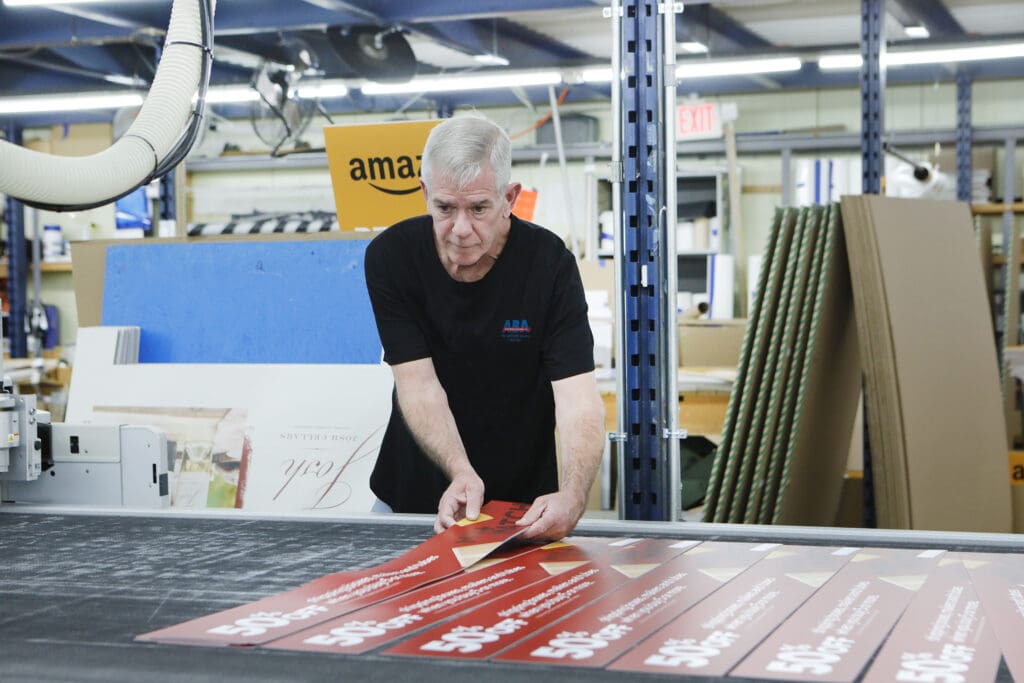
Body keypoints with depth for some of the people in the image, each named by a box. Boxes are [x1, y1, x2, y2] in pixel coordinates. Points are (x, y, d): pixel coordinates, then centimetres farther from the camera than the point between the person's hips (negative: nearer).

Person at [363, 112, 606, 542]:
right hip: (412, 493, 1)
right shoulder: (391, 256, -13)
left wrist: (572, 498, -43)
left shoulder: (549, 262, -17)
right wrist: (461, 473, -34)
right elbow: (418, 383, -17)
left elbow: (577, 397, -24)